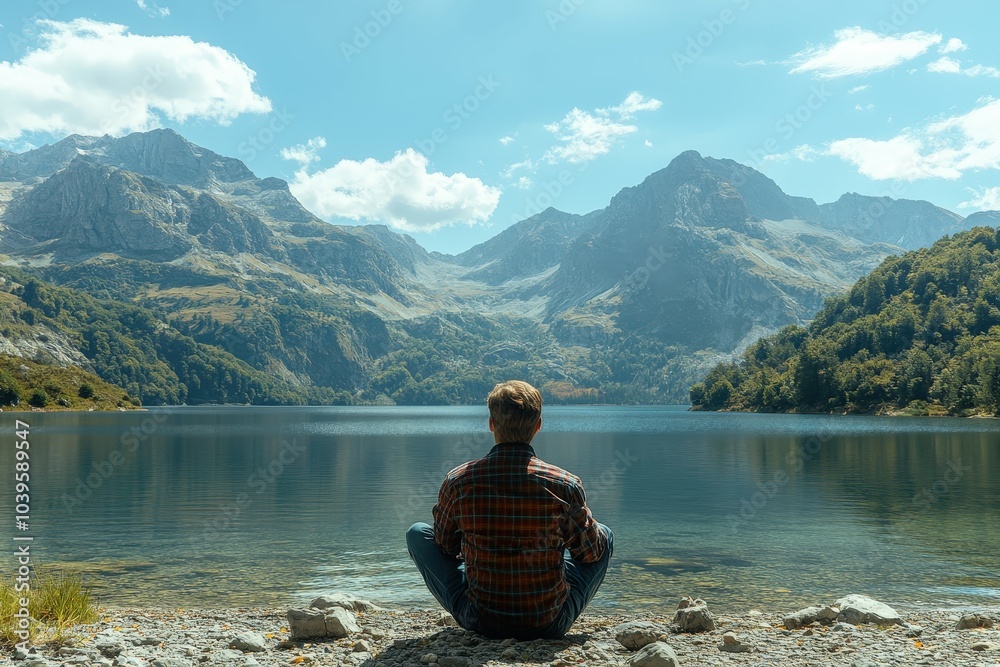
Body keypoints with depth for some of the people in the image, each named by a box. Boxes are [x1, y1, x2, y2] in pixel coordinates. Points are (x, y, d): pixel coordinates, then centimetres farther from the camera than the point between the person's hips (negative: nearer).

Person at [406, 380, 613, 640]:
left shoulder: (458, 481, -12)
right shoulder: (566, 485, -14)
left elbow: (445, 547, 5)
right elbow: (589, 553, 1)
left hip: (480, 622, 0)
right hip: (551, 625, 0)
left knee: (417, 532, 19)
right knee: (605, 535, 22)